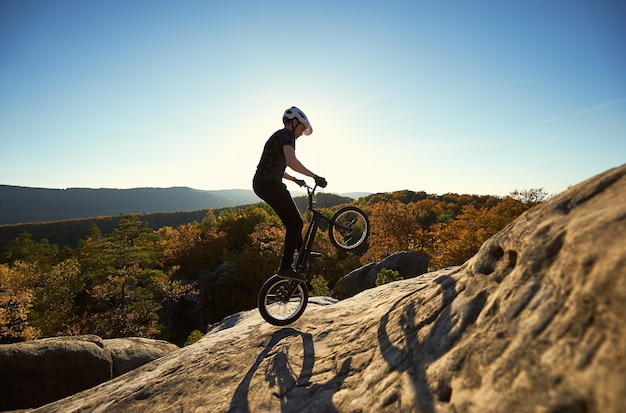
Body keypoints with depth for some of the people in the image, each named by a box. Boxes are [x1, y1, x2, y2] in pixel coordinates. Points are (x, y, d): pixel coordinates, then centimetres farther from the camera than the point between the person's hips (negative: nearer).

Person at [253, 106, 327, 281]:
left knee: (293, 220, 21)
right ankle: (285, 267, -5)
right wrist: (315, 177, -19)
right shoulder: (287, 134, -5)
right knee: (295, 223, -6)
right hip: (270, 183, -10)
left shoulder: (278, 136, 26)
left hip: (261, 184, 10)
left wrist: (294, 179, 42)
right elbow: (292, 162, -25)